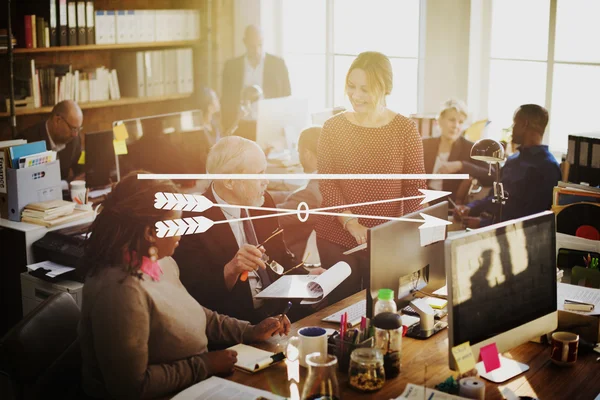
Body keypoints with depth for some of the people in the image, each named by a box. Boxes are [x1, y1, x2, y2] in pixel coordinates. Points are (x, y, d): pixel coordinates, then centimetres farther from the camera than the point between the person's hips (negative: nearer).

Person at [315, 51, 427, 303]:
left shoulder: (405, 129, -3)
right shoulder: (333, 127, -1)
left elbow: (415, 187, -3)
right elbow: (326, 183, -5)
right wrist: (352, 224, -18)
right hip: (336, 238, 0)